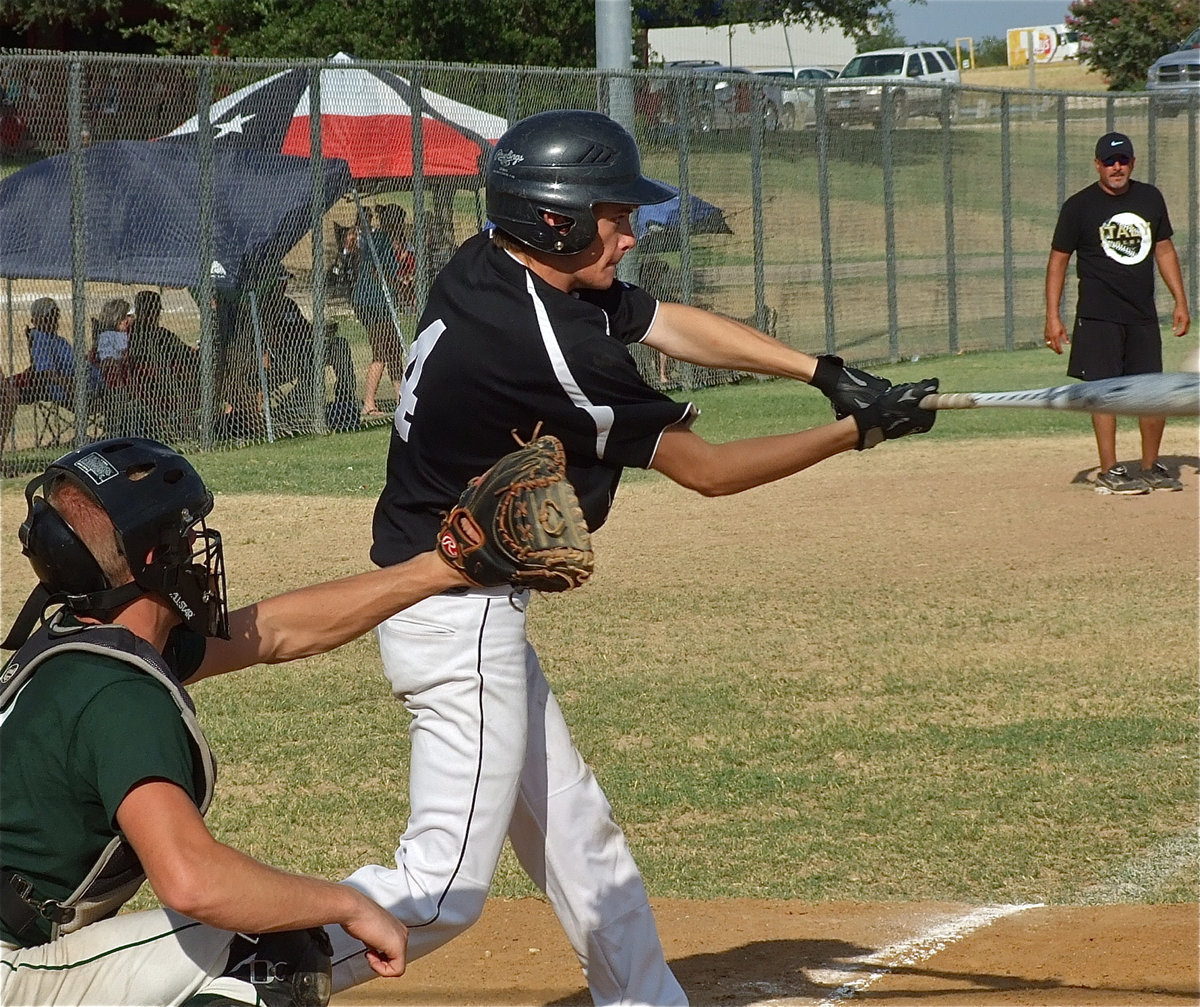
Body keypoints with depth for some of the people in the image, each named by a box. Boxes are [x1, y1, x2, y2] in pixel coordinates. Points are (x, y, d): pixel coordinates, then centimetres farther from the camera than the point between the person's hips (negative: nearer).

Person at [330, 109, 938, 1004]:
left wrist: (828, 374, 2)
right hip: (461, 618, -10)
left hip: (471, 609, 10)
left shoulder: (489, 269, 3)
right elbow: (706, 469, -13)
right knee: (445, 885, -10)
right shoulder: (546, 349, -24)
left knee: (573, 831, 17)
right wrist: (857, 431, -5)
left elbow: (669, 324, 10)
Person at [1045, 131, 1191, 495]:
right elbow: (1058, 260, -2)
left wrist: (1180, 301, 12)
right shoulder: (1079, 206, -4)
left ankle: (1151, 467, 19)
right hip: (1099, 315, -5)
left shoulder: (1150, 198, 9)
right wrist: (1053, 316, -8)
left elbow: (1164, 249, 18)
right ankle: (1109, 472, -3)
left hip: (1143, 314, 5)